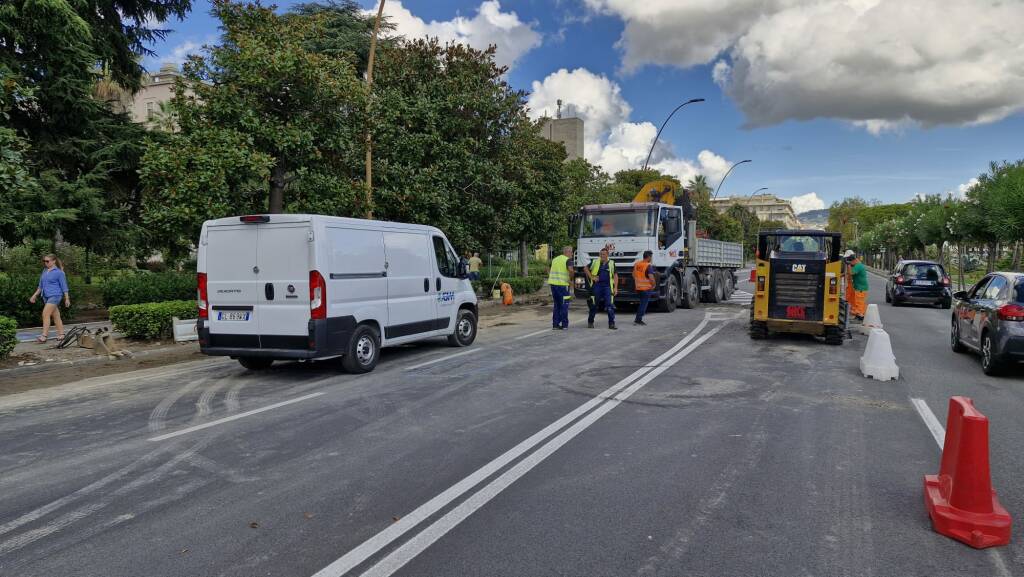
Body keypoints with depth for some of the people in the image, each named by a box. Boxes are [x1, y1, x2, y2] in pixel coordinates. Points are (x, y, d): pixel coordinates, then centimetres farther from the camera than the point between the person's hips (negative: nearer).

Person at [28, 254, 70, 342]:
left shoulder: (59, 272, -7)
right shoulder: (44, 271, 13)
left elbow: (64, 286, -6)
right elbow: (41, 286, 22)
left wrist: (67, 299, -6)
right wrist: (34, 296, 19)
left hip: (54, 296, -7)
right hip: (46, 296, 7)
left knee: (45, 314, -15)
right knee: (55, 316, 9)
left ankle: (44, 336, -16)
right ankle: (61, 334, 14)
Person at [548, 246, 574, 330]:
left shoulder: (555, 259, 17)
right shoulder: (567, 260, -5)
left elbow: (549, 271, 21)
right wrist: (571, 279, -7)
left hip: (553, 283, 6)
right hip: (562, 284, -6)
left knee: (556, 304, 13)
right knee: (564, 304, 3)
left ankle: (555, 324, 11)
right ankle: (564, 324, 6)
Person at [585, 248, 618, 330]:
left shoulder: (611, 263, 7)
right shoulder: (595, 262, 4)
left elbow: (615, 276, 8)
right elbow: (586, 269, 13)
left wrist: (615, 288, 0)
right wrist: (591, 277, 2)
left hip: (607, 286, 0)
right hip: (597, 285, 0)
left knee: (610, 305, -8)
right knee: (594, 305, 7)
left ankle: (611, 324, -3)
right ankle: (590, 322, 21)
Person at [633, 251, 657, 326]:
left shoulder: (637, 263, 5)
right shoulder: (648, 266, -18)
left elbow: (633, 274, 16)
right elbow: (651, 278, -25)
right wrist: (654, 285, -7)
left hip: (638, 288, 7)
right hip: (646, 288, -7)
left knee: (642, 303, 21)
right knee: (644, 304, 2)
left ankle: (637, 319, 22)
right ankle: (638, 320, 4)